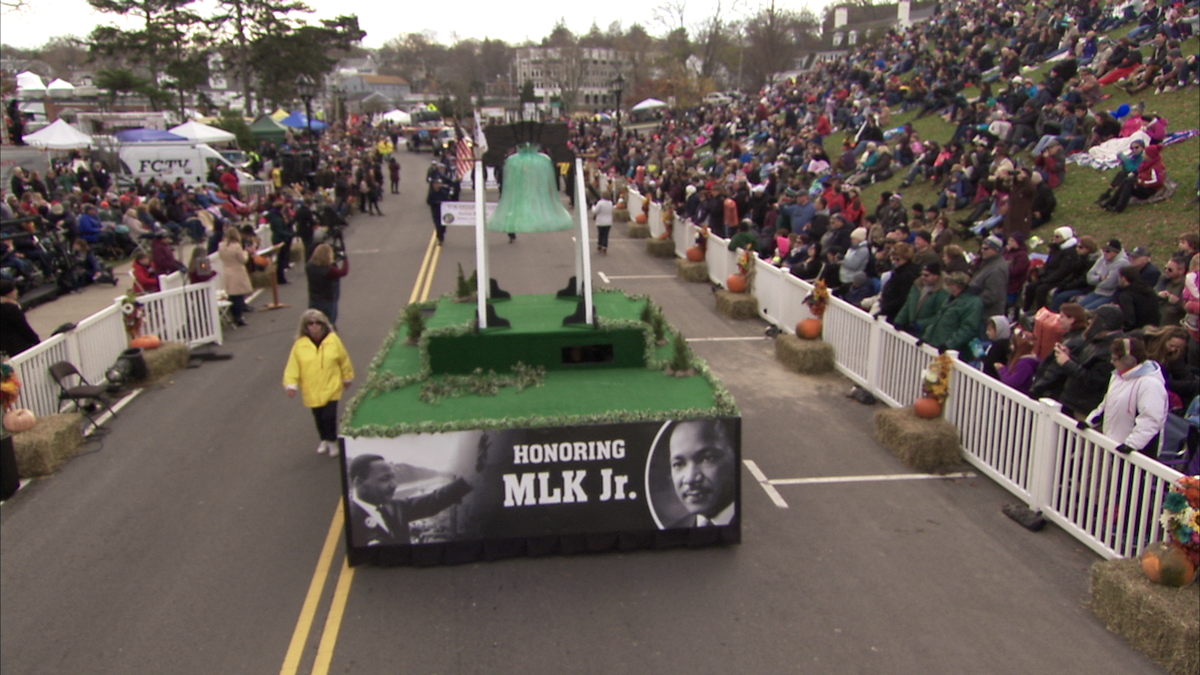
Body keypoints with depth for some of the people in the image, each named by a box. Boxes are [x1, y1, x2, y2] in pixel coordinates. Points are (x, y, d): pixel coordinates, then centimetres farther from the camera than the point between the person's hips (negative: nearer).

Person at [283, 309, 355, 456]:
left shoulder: (333, 340, -7)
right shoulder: (300, 345, -7)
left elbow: (344, 360, 5)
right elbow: (293, 366, -7)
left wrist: (347, 378, 13)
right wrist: (291, 385, -16)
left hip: (331, 388, -2)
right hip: (312, 391, 2)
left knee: (329, 416, -9)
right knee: (318, 417, 15)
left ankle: (332, 441, 17)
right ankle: (324, 440, 40)